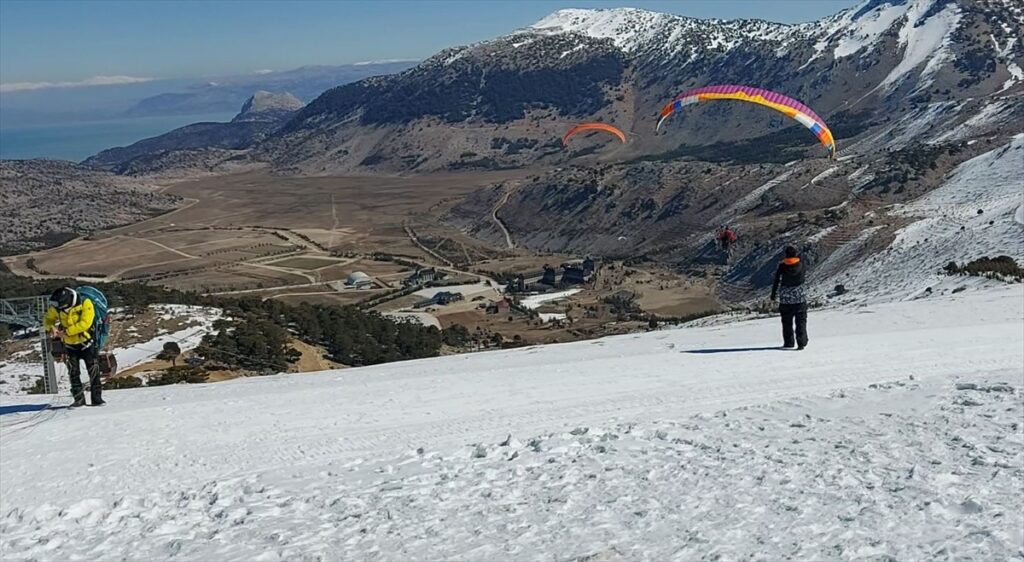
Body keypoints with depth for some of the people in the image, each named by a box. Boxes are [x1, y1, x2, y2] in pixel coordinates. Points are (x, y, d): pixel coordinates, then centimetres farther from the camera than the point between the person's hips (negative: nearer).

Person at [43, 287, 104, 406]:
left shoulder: (85, 303, -22)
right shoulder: (55, 307, -10)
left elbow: (85, 323, -27)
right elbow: (48, 320, 3)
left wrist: (66, 332, -28)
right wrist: (51, 328, -20)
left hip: (86, 342, -3)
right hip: (70, 344, 3)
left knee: (94, 371, -1)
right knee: (73, 373, 2)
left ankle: (96, 398, 6)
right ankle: (79, 399, 8)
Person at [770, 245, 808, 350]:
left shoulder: (782, 267, -9)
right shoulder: (802, 265, -6)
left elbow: (777, 282, -4)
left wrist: (774, 295, 7)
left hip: (785, 299, 0)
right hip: (800, 298, 0)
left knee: (787, 322, 12)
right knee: (801, 321, 6)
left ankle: (788, 342, 15)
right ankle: (801, 342, -4)